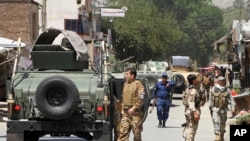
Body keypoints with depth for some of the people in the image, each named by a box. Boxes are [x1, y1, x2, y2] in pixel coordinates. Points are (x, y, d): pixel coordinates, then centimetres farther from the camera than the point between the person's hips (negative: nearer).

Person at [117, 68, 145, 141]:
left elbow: (141, 99, -13)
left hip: (135, 113, -6)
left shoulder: (138, 84, -7)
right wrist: (122, 109, 15)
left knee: (137, 132, 2)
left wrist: (134, 108, -19)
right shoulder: (125, 84, 15)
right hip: (125, 113, 6)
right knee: (122, 132, -3)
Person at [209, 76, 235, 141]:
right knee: (216, 122, -14)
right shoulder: (214, 89, 0)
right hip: (215, 109, -2)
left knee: (223, 123, 10)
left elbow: (231, 99, 2)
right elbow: (210, 99, 7)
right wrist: (210, 108, 8)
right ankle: (217, 136, -18)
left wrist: (232, 108, -8)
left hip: (224, 109, 3)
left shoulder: (227, 90, 4)